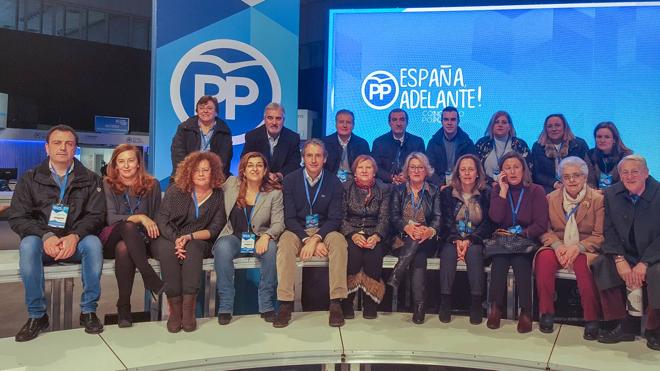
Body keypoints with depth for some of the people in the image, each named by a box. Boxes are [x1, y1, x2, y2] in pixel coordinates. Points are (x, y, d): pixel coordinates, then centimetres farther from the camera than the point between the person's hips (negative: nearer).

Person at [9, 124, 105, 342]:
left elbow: (96, 215, -2)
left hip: (76, 242, 0)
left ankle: (89, 311, -20)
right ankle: (36, 315, -21)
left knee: (93, 243, -33)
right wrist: (46, 236, -21)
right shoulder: (30, 179, 6)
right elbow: (17, 218, -1)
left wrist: (74, 236, -23)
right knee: (28, 244, -33)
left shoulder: (90, 179, 6)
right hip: (42, 241, 1)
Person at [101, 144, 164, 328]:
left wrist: (150, 227, -7)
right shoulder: (108, 184, 3)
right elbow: (110, 218, -8)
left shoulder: (152, 184, 9)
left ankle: (124, 306, -27)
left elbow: (157, 217, 14)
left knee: (123, 248, -35)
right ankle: (152, 281, -37)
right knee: (128, 226, -36)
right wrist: (139, 218, -20)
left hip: (140, 241, 1)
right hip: (112, 240, -1)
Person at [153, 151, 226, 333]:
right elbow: (161, 218, -5)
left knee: (192, 249, -35)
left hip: (198, 242, 0)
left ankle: (188, 309, -33)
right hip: (168, 238, 0)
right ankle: (174, 309, -28)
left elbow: (214, 229, -3)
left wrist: (190, 237, -19)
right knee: (168, 250, -34)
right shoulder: (175, 191, 2)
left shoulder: (218, 196, 1)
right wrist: (176, 240, -22)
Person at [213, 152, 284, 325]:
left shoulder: (274, 192, 0)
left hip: (260, 239, -1)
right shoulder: (231, 184, 4)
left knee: (271, 248, -34)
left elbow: (278, 223, -7)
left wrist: (266, 236, -26)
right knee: (222, 248, -34)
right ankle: (225, 305, -24)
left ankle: (266, 304, -21)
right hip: (233, 237, 1)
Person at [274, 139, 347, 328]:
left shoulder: (334, 182, -1)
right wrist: (307, 240, -20)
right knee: (285, 243, -32)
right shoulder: (290, 180, -1)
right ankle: (285, 303, -30)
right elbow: (289, 218, -5)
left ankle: (336, 303, -29)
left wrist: (316, 238, -22)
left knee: (339, 242, -31)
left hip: (324, 230, 0)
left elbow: (335, 219, -5)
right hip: (297, 230, 0)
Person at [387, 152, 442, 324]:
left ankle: (394, 278, -38)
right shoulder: (398, 190, 15)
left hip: (425, 240, 0)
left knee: (418, 242, -36)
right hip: (402, 239, 0)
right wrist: (407, 227, -23)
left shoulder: (434, 191, 15)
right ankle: (419, 306, -34)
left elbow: (438, 217, 1)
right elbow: (393, 216, 1)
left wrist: (430, 230, -25)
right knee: (418, 257, -32)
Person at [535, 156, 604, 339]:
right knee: (544, 257, -31)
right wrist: (557, 245, -15)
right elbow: (545, 230, 6)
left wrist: (578, 247, -21)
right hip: (558, 248, 2)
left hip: (586, 249, -2)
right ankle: (546, 312, -18)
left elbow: (600, 235, -4)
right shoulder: (551, 198, 10)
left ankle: (591, 319, -23)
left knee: (582, 262, -37)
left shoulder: (598, 199, 1)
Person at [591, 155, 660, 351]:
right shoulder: (611, 194, 1)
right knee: (601, 265, -23)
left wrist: (644, 263, -23)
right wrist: (619, 260, -18)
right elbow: (609, 231, -3)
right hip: (625, 254, 4)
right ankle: (623, 325, -13)